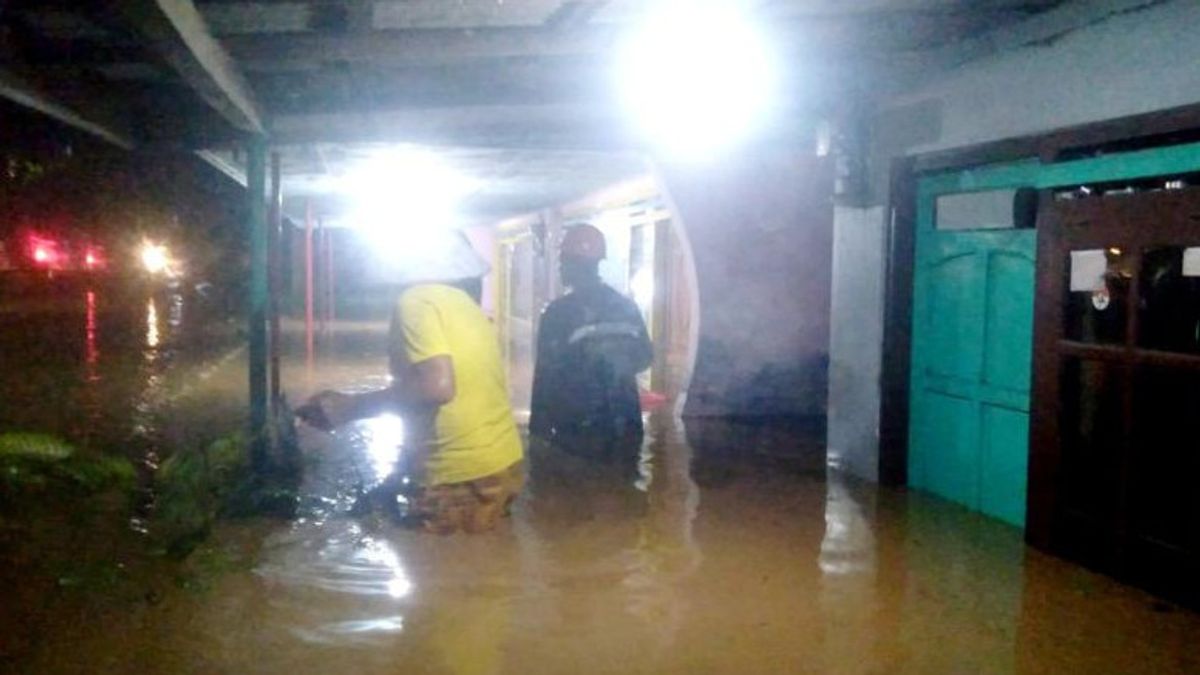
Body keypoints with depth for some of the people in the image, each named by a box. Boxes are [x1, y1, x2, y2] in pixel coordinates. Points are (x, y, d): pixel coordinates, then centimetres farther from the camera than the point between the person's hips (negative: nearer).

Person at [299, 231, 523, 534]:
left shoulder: (417, 299, -11)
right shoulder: (468, 307, 14)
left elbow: (437, 387, -23)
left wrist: (349, 407, -15)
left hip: (465, 476, -8)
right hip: (505, 464, 8)